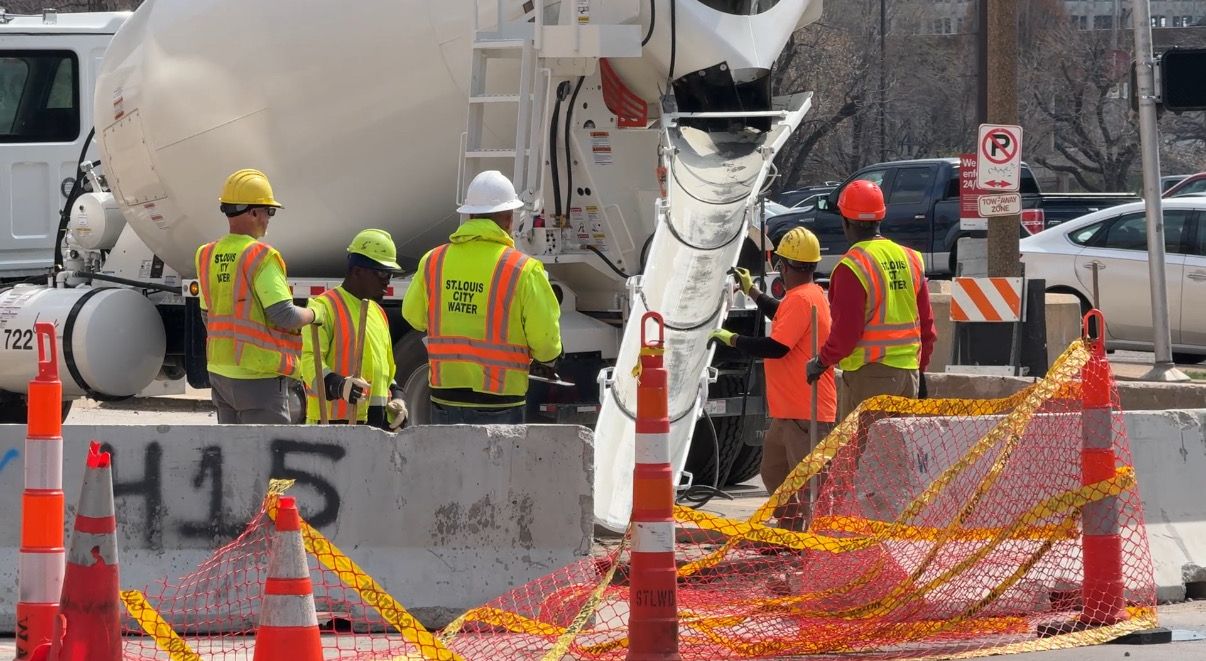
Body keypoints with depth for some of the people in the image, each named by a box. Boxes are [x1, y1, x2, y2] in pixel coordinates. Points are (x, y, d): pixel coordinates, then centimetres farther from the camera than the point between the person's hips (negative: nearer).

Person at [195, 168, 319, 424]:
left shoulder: (207, 257, 8)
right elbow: (284, 315, -18)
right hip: (259, 377, -8)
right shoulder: (261, 257, -16)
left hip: (219, 372, 8)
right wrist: (313, 315, 1)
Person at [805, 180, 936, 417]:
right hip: (909, 371, 7)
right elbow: (926, 323, 14)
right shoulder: (911, 259, 9)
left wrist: (821, 363, -1)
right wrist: (921, 368, 22)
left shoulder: (852, 267, -13)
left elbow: (846, 332, -15)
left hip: (869, 373, -7)